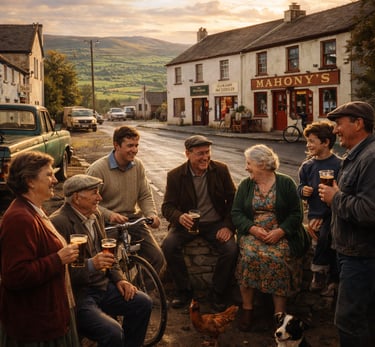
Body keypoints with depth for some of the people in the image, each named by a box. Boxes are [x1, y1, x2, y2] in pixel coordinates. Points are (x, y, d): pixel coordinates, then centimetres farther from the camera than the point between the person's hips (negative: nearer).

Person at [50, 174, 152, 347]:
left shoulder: (96, 215, 9)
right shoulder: (58, 222, -19)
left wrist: (119, 279, 6)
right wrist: (90, 265, -33)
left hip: (101, 286, 9)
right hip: (76, 295, -9)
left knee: (143, 302, -1)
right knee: (113, 332, -25)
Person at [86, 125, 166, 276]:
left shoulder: (138, 165, 4)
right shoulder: (97, 169, -11)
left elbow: (145, 196, 9)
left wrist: (152, 214, -10)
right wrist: (109, 214, -26)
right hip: (109, 223, -4)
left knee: (158, 259, -8)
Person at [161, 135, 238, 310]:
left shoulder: (221, 170, -2)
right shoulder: (175, 175, -5)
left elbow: (233, 200, 3)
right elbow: (167, 206, -5)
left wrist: (228, 226, -12)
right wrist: (179, 217, -29)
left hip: (216, 223, 0)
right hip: (187, 223, 0)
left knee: (231, 249, -27)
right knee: (168, 245, -27)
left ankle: (218, 293, -3)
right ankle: (184, 290, -6)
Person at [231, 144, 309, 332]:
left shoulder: (286, 183, 4)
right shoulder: (245, 185, 12)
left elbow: (296, 214, 0)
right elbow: (236, 213, 5)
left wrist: (280, 231, -16)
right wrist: (253, 229, -13)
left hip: (281, 234, -2)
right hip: (252, 232, 2)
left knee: (277, 259, -31)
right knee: (249, 256, -29)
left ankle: (280, 313, -22)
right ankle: (247, 308, -16)